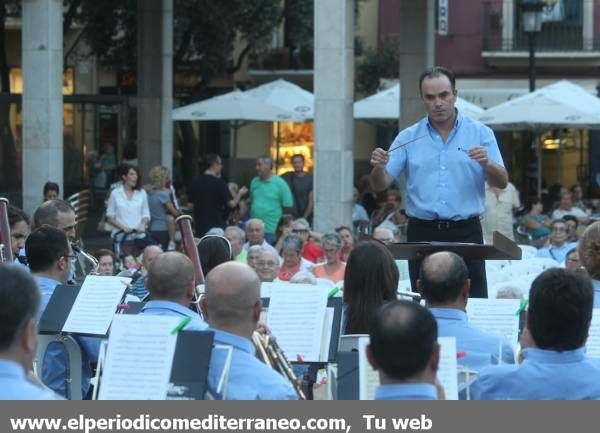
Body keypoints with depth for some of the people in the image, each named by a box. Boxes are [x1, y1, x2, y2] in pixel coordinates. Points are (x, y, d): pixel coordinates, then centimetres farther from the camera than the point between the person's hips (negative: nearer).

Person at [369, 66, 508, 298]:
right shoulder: (408, 138, 9)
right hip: (422, 233, 1)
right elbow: (381, 185, 5)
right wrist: (379, 167, -17)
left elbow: (502, 182, 3)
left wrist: (487, 164, -18)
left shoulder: (480, 133, 6)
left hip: (465, 232, -1)